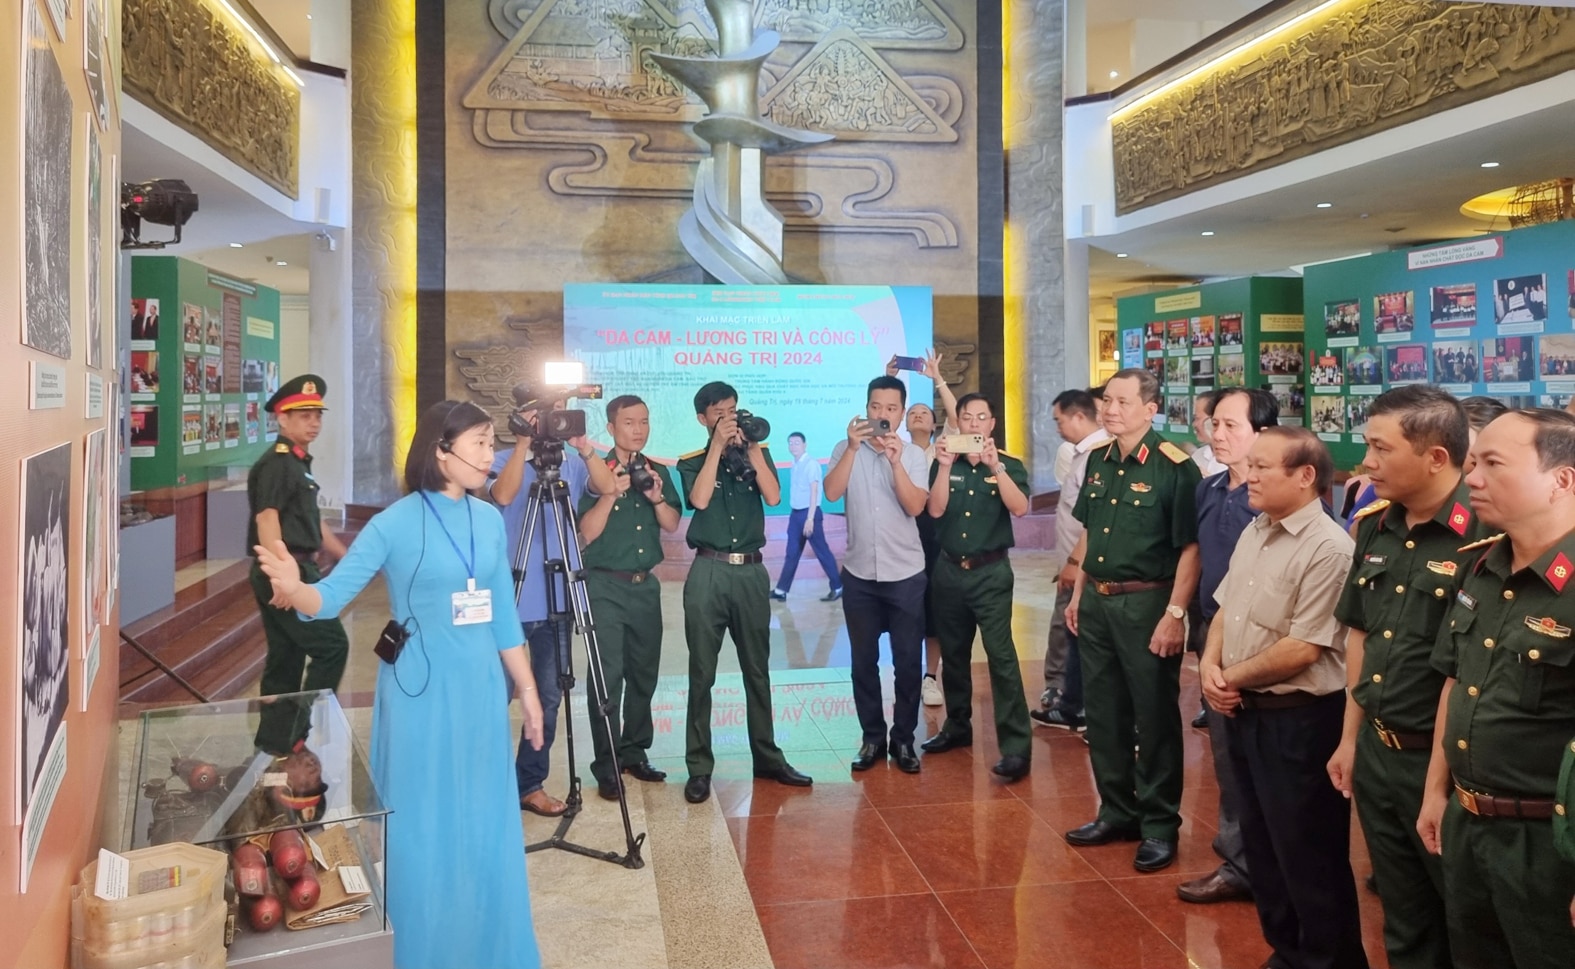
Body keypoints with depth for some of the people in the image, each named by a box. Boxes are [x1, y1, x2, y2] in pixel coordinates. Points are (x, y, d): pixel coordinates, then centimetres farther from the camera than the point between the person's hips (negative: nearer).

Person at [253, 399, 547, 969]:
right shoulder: (397, 523, -11)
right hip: (421, 690, -5)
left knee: (484, 824, 14)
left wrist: (527, 690, 14)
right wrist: (294, 589, -40)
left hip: (481, 689, 5)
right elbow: (332, 597, -17)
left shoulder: (490, 521, 5)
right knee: (424, 826, 5)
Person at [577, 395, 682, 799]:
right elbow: (587, 533, -12)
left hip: (646, 584, 5)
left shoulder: (658, 471, 9)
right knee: (608, 677, -7)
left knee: (644, 674, 10)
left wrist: (657, 497, -13)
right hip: (605, 586, -5)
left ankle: (636, 754, 21)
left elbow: (673, 525, 4)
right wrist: (611, 493, -23)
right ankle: (606, 765, 0)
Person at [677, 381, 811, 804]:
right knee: (702, 673, 1)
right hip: (709, 571, -2)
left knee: (757, 669, 10)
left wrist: (751, 447, -10)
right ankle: (699, 766, 7)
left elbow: (773, 496, -7)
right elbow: (700, 500, -15)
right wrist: (718, 447, -12)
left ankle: (767, 756, 20)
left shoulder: (756, 454, 9)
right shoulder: (692, 462, 5)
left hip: (751, 571, 2)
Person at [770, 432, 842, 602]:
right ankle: (781, 590, 14)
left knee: (822, 552, -1)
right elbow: (796, 491, 11)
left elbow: (814, 492, -16)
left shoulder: (811, 464, -12)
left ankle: (838, 588, 9)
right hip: (795, 513, 8)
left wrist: (810, 519, -21)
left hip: (809, 513, -8)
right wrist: (799, 516, 10)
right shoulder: (795, 465, 10)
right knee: (792, 553, 10)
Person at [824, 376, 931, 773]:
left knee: (907, 662, 5)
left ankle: (903, 738, 19)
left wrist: (895, 461, -23)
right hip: (859, 573, 1)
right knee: (864, 661, 9)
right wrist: (853, 448, -22)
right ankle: (872, 737, 22)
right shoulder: (846, 450, 0)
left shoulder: (914, 455, -1)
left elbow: (915, 507, -14)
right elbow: (832, 493, -15)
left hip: (905, 574, -1)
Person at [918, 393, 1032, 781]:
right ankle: (957, 726, 30)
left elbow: (1020, 508, -17)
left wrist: (995, 466, -25)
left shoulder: (1009, 465, -1)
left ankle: (1016, 746, -9)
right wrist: (946, 465, -19)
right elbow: (935, 510, -9)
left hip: (991, 572, -3)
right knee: (953, 653, 14)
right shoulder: (944, 465, 4)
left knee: (1001, 655, -10)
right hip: (949, 571, 4)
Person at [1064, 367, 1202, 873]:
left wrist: (1175, 613, -18)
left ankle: (1160, 825, 18)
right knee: (1104, 714, 15)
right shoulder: (1098, 461, 8)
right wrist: (1077, 594, 15)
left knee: (1155, 717, 4)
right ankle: (1117, 812, 29)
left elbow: (1190, 547, -15)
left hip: (1146, 603, -7)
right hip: (1096, 602, 7)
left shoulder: (1174, 467, -13)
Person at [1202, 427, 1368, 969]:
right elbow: (1226, 610, 14)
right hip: (1244, 713, 9)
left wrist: (1232, 677, -10)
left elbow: (1301, 651, -22)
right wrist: (1209, 666, -4)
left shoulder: (1327, 549, -20)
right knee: (1262, 844, 20)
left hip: (1298, 720, -9)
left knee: (1308, 857, 7)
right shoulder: (1254, 532, 8)